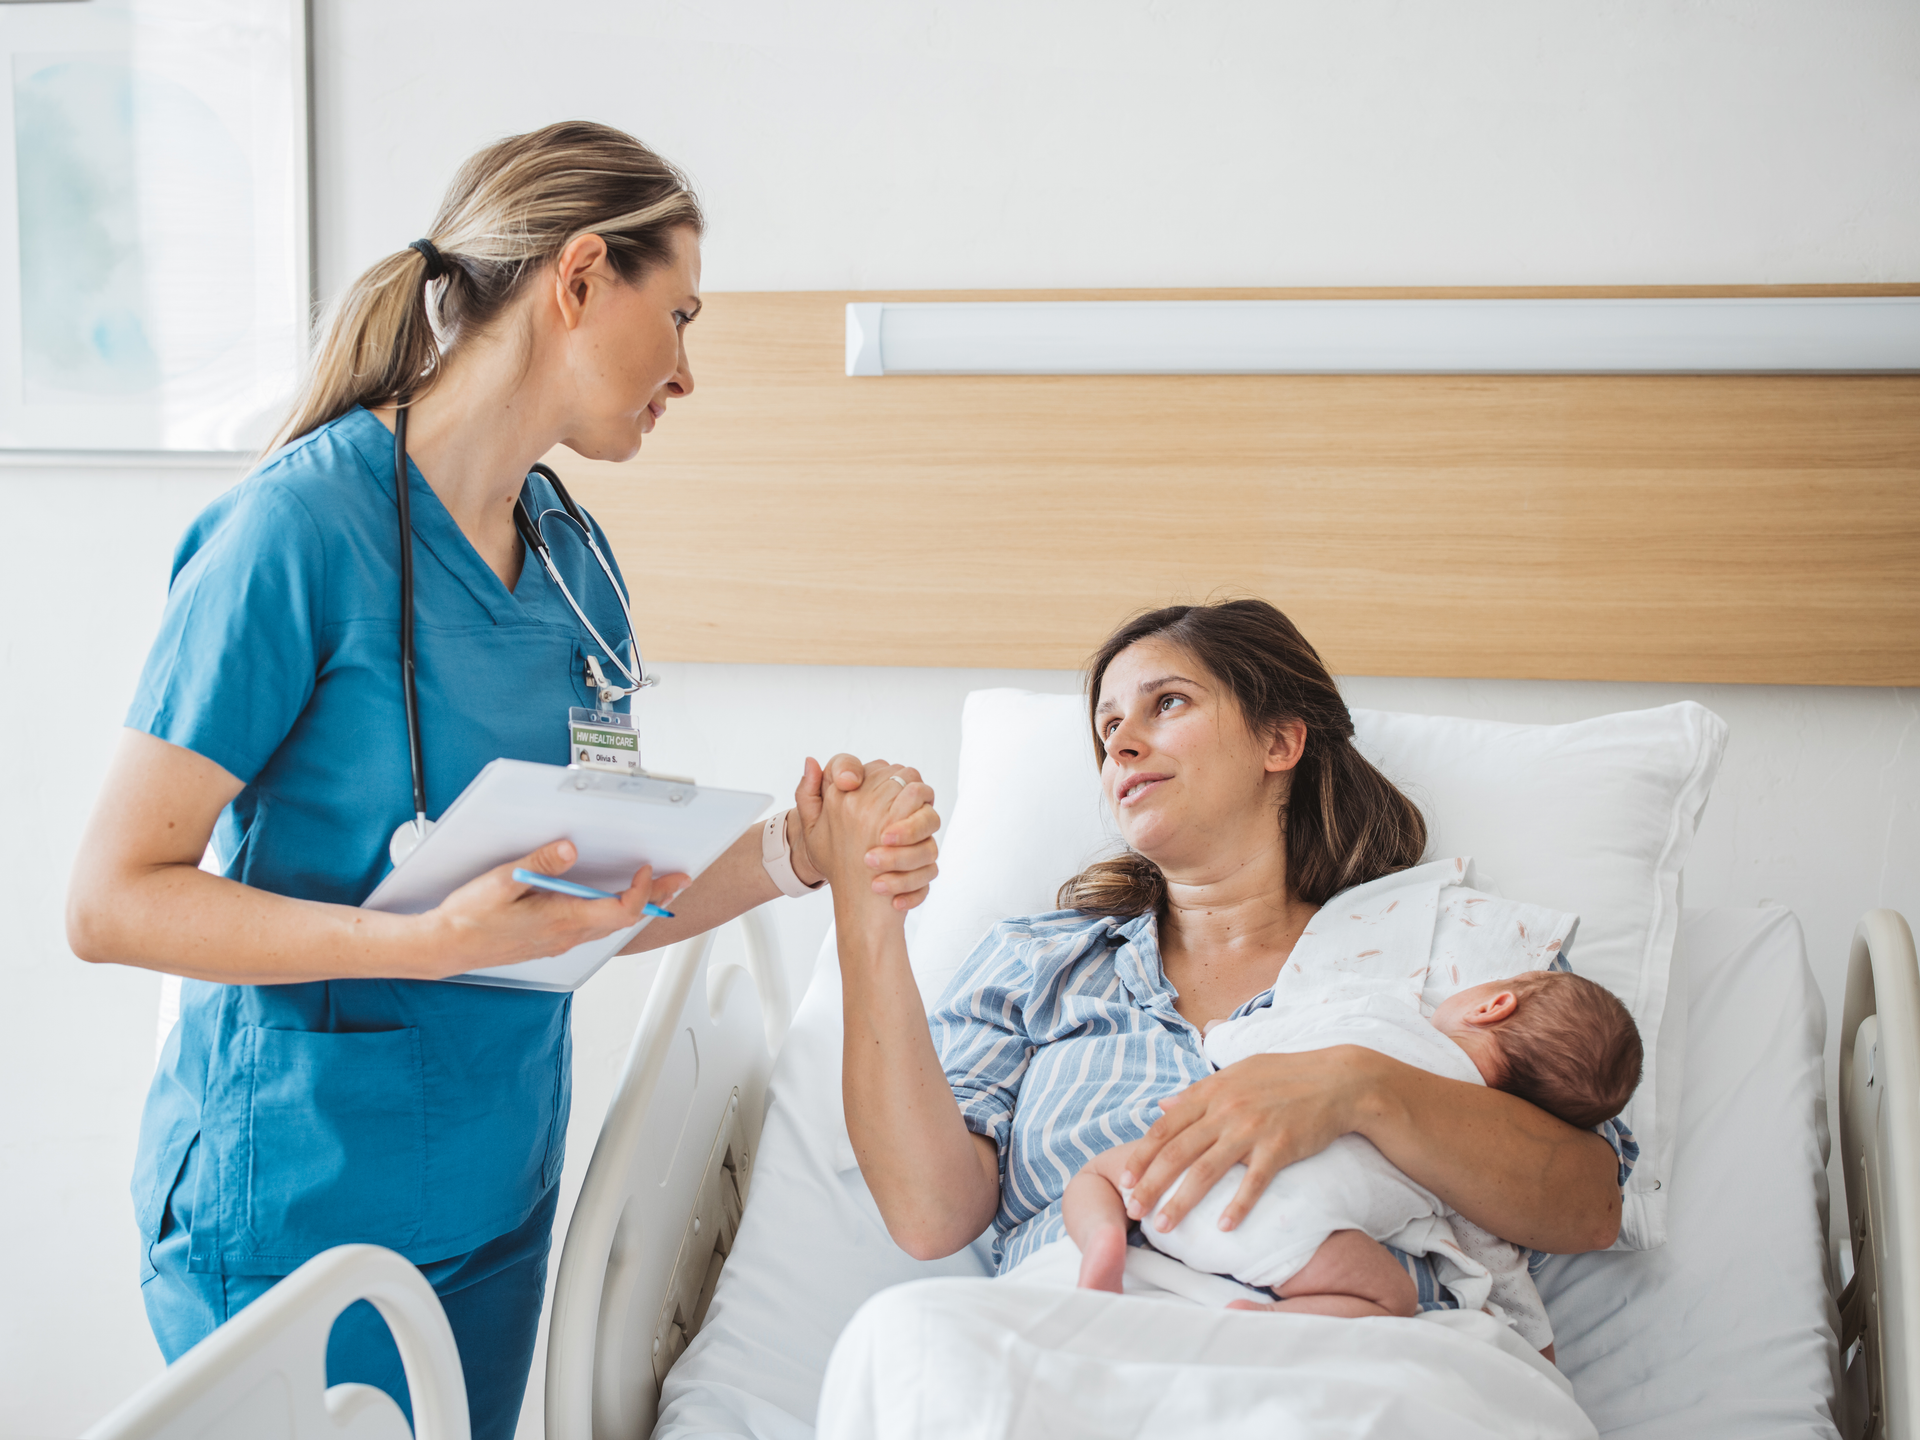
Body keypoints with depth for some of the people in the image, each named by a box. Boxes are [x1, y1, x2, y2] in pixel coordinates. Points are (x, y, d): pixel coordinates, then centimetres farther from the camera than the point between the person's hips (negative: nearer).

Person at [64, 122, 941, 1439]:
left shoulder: (573, 560, 5)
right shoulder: (304, 523, -18)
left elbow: (587, 901, 8)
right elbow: (111, 898, -18)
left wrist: (786, 855, -8)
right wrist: (434, 942, -29)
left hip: (498, 1189, 7)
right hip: (301, 1207, -7)